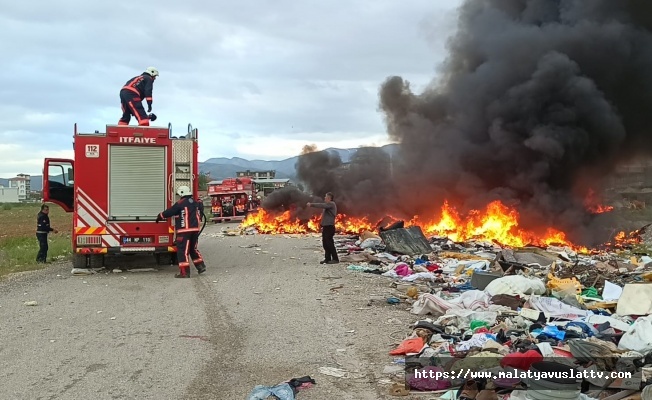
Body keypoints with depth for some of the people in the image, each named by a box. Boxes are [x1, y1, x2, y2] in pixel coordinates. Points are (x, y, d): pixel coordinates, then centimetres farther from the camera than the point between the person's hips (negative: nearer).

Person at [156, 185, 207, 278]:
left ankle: (184, 272, -5)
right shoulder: (196, 203, 10)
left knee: (183, 251, -3)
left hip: (184, 230, -7)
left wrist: (159, 217, 11)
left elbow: (169, 212, -3)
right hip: (195, 230, 7)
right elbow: (200, 213, 21)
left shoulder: (180, 203, -9)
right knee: (193, 249, 22)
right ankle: (201, 266, 19)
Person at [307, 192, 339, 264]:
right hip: (326, 226, 10)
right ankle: (327, 258, 16)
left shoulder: (331, 204, -10)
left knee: (329, 243, -10)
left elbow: (322, 205, -24)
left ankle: (335, 259, -7)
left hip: (329, 227, -10)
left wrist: (311, 204, -20)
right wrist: (322, 225, 18)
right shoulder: (328, 205, 21)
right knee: (325, 243, 11)